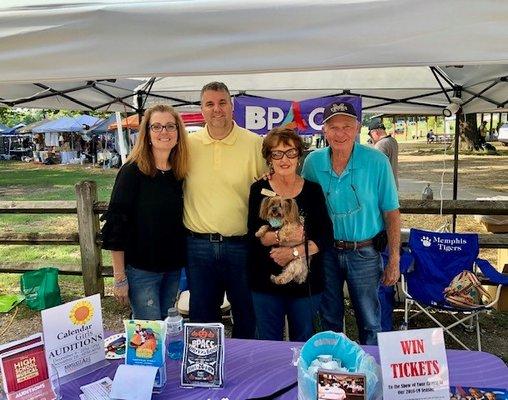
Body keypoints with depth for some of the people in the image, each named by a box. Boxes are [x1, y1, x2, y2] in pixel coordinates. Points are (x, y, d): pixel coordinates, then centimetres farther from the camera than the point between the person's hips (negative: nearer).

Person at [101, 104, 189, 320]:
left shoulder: (180, 172, 4)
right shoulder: (132, 172, -11)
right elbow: (116, 225, -12)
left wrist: (183, 263, 9)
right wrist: (120, 277, -12)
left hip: (173, 269, 6)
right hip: (140, 269, -5)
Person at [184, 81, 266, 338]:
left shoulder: (256, 144, -3)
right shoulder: (188, 144, 3)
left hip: (241, 245, -1)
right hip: (198, 246, 2)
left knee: (247, 318, 14)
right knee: (201, 318, 17)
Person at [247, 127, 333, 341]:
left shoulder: (313, 190, 1)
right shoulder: (259, 189, 0)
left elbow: (326, 237, -4)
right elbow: (254, 235, -8)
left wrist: (294, 252, -16)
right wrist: (280, 236, -24)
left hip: (306, 281, 1)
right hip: (266, 281, 0)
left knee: (304, 343, 15)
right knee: (268, 344, 13)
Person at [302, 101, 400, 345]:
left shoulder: (377, 162, -12)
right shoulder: (313, 162, -5)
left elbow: (391, 213, -7)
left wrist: (394, 260, -8)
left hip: (364, 252, -2)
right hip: (325, 251, 3)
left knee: (369, 322, 11)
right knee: (330, 320, 18)